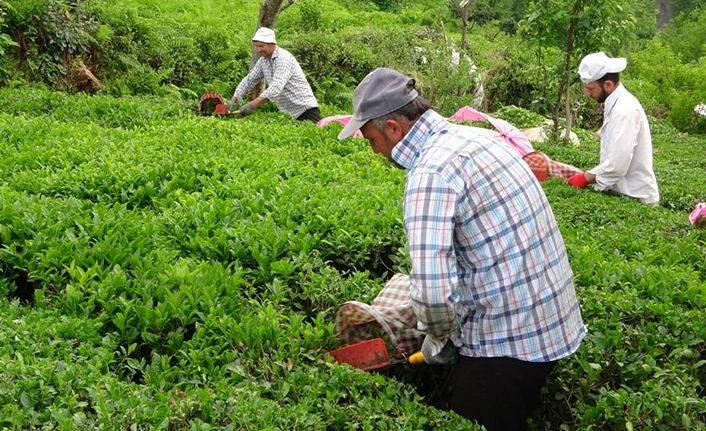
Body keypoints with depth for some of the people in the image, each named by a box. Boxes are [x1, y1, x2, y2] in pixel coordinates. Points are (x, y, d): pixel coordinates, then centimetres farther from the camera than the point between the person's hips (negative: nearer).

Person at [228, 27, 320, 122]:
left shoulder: (283, 58, -19)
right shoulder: (263, 61, 7)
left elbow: (276, 88, -31)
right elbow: (248, 81, 14)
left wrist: (252, 105, -37)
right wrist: (234, 99, -2)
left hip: (305, 108, -8)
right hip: (287, 112, 8)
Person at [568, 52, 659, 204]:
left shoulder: (624, 111, -20)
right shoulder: (616, 104, 8)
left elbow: (616, 167, -24)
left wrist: (585, 178, -11)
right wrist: (589, 176, 4)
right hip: (624, 191, 8)